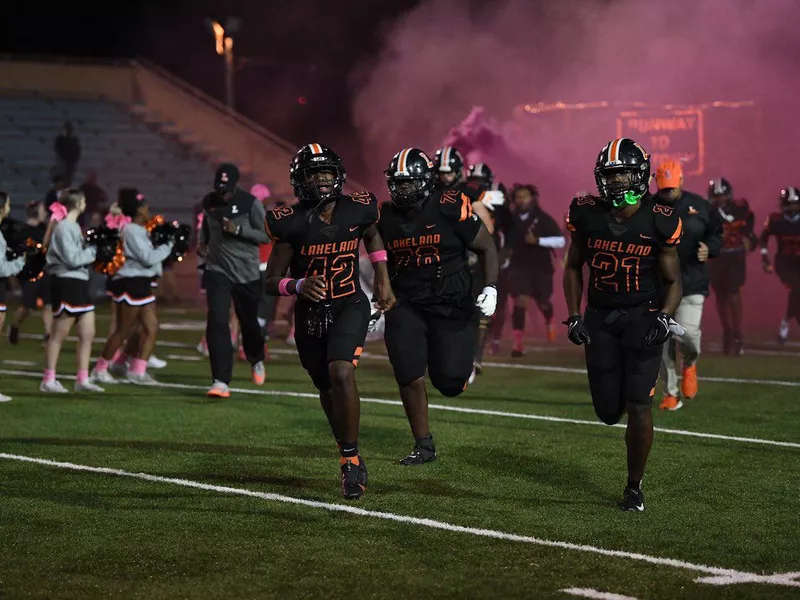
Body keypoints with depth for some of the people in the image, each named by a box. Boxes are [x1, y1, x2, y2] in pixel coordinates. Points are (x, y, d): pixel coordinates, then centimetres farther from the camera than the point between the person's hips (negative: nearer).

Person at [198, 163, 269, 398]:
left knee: (249, 323, 12)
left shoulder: (250, 203, -10)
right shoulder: (209, 202, 2)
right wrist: (202, 243, 3)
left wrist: (238, 230, -20)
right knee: (217, 322, -14)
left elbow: (266, 236, -8)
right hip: (217, 271, 2)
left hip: (246, 273, -2)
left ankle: (256, 361, 46)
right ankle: (221, 382, -16)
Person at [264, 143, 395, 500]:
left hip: (350, 307, -1)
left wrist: (383, 280, 13)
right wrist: (298, 286, -29)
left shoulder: (358, 210, -8)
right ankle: (351, 459, 38)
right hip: (310, 315, 2)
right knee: (328, 391, 16)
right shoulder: (291, 224, -13)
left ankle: (350, 459, -15)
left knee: (341, 373, -26)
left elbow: (372, 236, 18)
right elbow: (270, 282, -9)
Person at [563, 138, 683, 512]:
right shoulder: (588, 215, -4)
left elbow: (672, 281, 1)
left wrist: (664, 319, -16)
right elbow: (573, 267, 11)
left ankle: (635, 486, 6)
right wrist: (574, 317, 2)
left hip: (643, 316, -2)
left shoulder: (659, 222, -9)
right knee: (609, 413, 3)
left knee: (638, 406, -11)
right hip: (600, 317, 2)